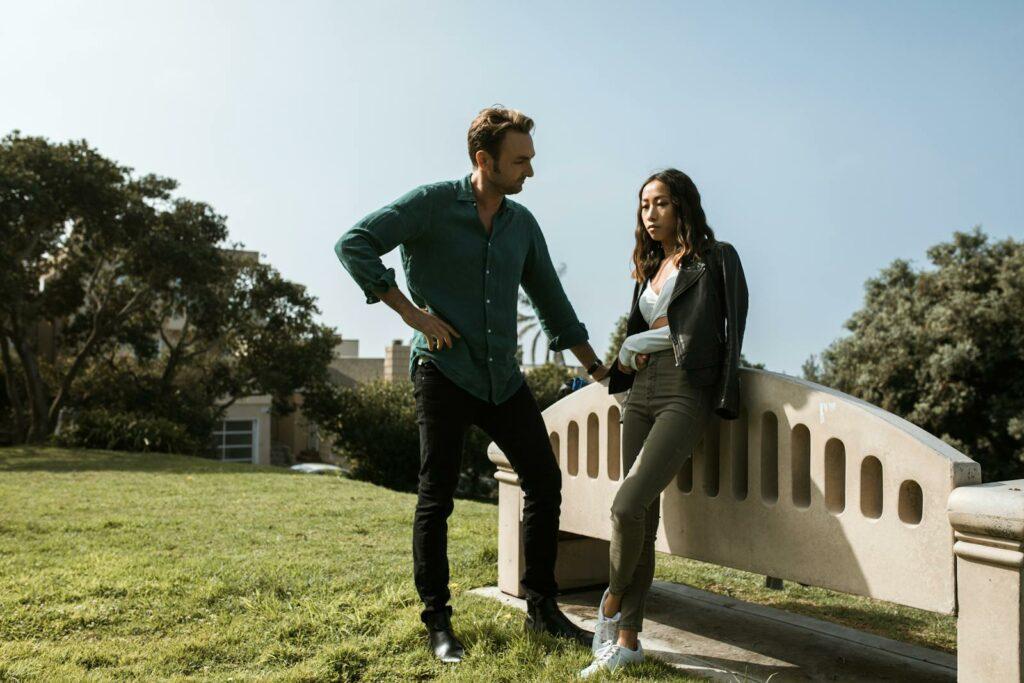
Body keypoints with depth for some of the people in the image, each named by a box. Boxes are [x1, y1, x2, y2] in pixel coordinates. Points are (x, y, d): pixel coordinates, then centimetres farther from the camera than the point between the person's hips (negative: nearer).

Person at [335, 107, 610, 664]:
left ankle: (541, 608, 19)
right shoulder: (433, 204, -5)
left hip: (503, 376, 6)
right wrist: (412, 313, -14)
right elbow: (354, 245, -10)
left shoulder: (522, 224, 11)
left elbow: (551, 300, 19)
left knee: (544, 480, 5)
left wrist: (597, 368, 20)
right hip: (444, 372, -5)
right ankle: (437, 622, 14)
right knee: (436, 498, 0)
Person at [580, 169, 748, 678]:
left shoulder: (714, 260, 4)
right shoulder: (649, 269, 23)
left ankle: (612, 602, 7)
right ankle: (628, 639, 10)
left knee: (628, 504, -19)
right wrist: (626, 361, 8)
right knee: (642, 518, 4)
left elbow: (723, 332, -3)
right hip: (642, 392, 6)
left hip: (685, 394, -6)